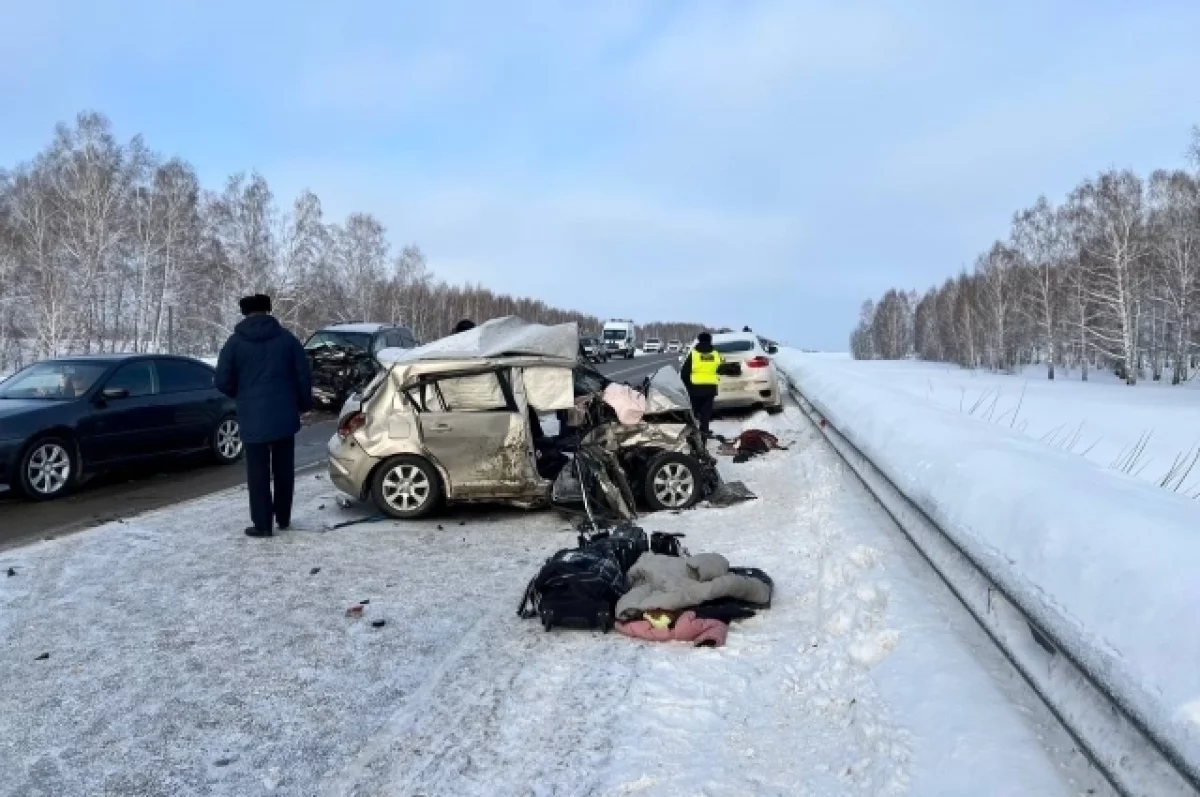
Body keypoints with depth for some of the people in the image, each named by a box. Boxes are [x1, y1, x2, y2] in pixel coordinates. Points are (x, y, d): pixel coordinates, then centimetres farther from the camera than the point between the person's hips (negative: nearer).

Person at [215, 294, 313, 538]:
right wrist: (304, 404, 17)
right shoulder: (286, 337, 3)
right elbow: (304, 375, 3)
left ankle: (262, 524, 3)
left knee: (258, 472, 2)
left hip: (253, 417, -2)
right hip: (285, 415, 2)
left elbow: (223, 382, -2)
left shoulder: (235, 342, -2)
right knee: (284, 469, 13)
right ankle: (283, 518, 22)